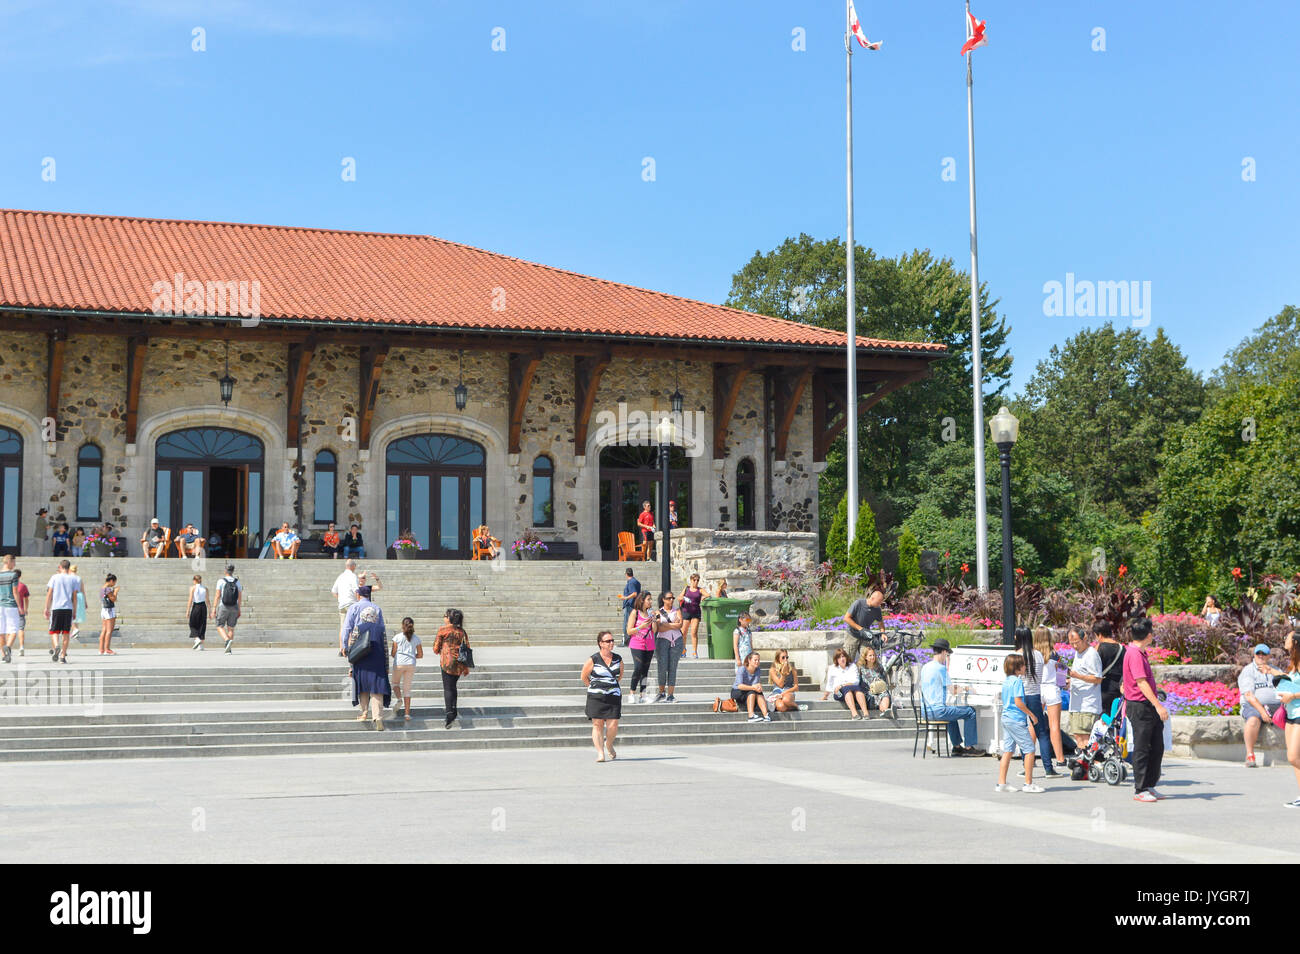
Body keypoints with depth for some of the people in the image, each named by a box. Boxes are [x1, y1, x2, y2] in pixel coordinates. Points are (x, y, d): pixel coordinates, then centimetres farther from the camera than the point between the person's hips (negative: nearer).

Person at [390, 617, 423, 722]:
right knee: (407, 688, 8)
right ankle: (407, 714, 3)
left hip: (399, 663, -2)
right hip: (411, 664, 2)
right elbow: (420, 655, 8)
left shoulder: (397, 637, -1)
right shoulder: (416, 639, 5)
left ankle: (398, 698, -8)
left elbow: (393, 653, 0)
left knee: (395, 683, 23)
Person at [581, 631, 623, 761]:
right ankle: (600, 752, 0)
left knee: (613, 725, -4)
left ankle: (609, 745, 24)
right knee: (597, 724, -5)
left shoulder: (618, 659, 5)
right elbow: (584, 677, 5)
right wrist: (594, 687, 10)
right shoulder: (593, 660, -6)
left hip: (614, 696, 2)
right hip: (596, 697, -2)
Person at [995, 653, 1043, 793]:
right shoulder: (1017, 681, -13)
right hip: (1017, 720, -9)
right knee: (1029, 750, -3)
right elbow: (1018, 702, -19)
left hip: (1006, 718, 9)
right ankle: (1028, 784, -2)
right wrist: (1032, 715, -10)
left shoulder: (1006, 680, 14)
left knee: (1008, 751, 10)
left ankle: (1001, 783, 9)